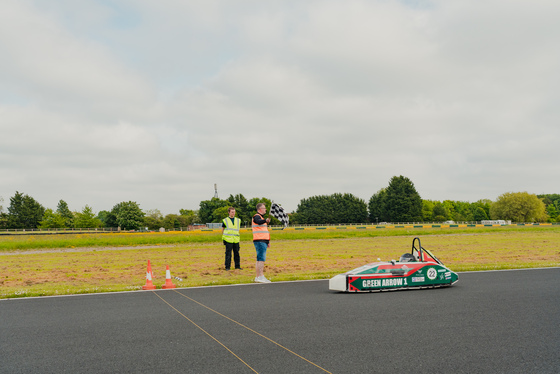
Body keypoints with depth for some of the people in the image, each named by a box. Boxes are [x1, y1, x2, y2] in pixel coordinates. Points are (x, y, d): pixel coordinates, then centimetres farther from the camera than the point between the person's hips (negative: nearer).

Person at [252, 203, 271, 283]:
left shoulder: (261, 217, 24)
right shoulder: (257, 217, -8)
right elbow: (259, 222, -34)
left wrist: (268, 242, 29)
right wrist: (265, 220, -56)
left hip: (263, 241, 10)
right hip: (259, 241, -10)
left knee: (260, 259, 9)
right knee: (261, 259, -15)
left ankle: (258, 277, 11)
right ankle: (260, 276, -19)